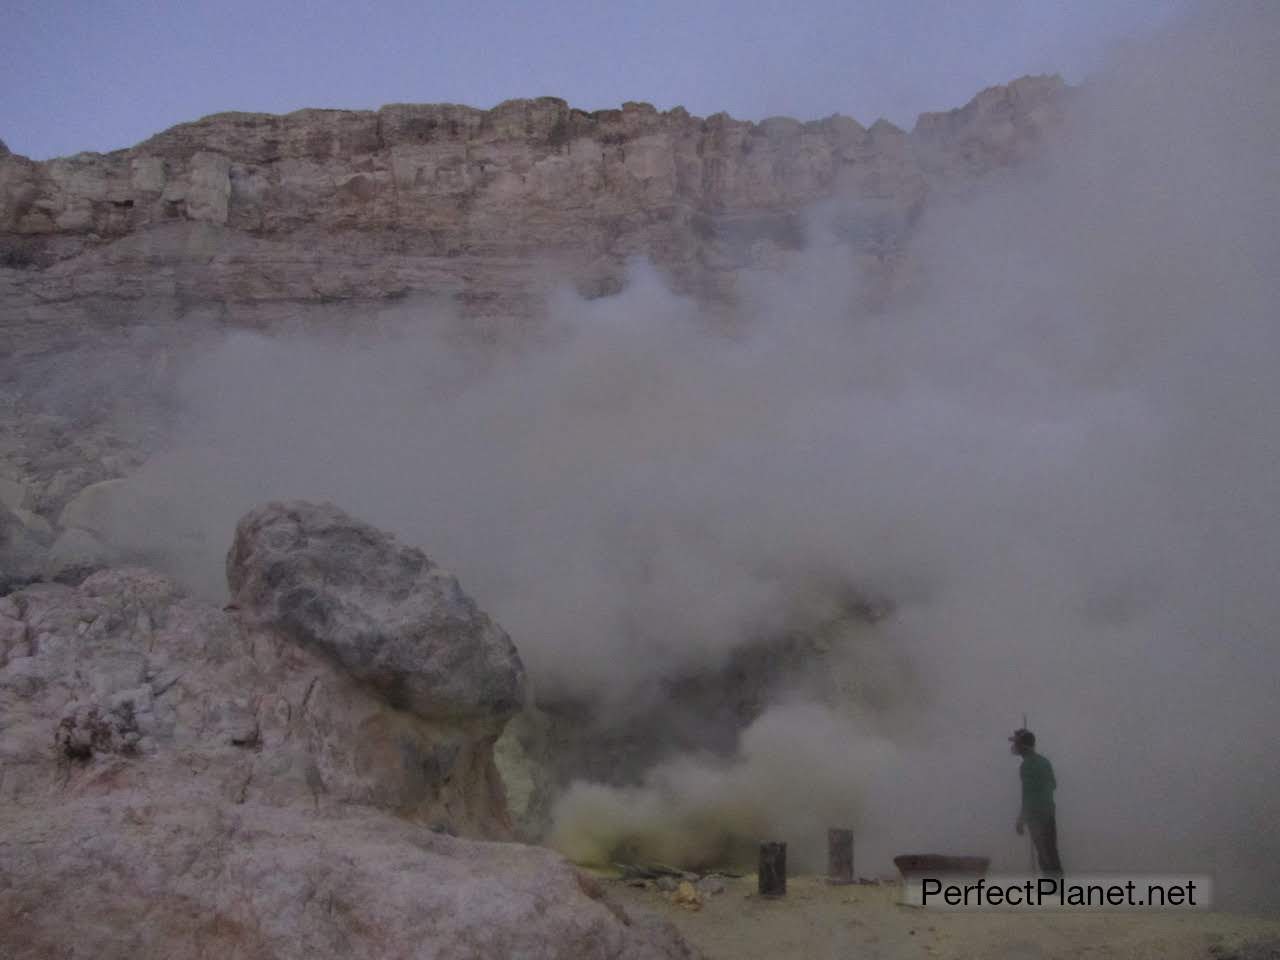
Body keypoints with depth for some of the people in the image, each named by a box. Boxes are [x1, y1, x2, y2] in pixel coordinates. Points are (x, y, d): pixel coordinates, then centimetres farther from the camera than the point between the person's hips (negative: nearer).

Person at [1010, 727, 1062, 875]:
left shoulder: (1027, 766, -19)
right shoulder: (1044, 761, 8)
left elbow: (1027, 797, -20)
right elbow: (1053, 785, 19)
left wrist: (1020, 822, -15)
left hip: (1036, 814, -8)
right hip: (1049, 811, 8)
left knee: (1045, 853, -1)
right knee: (1050, 850, 14)